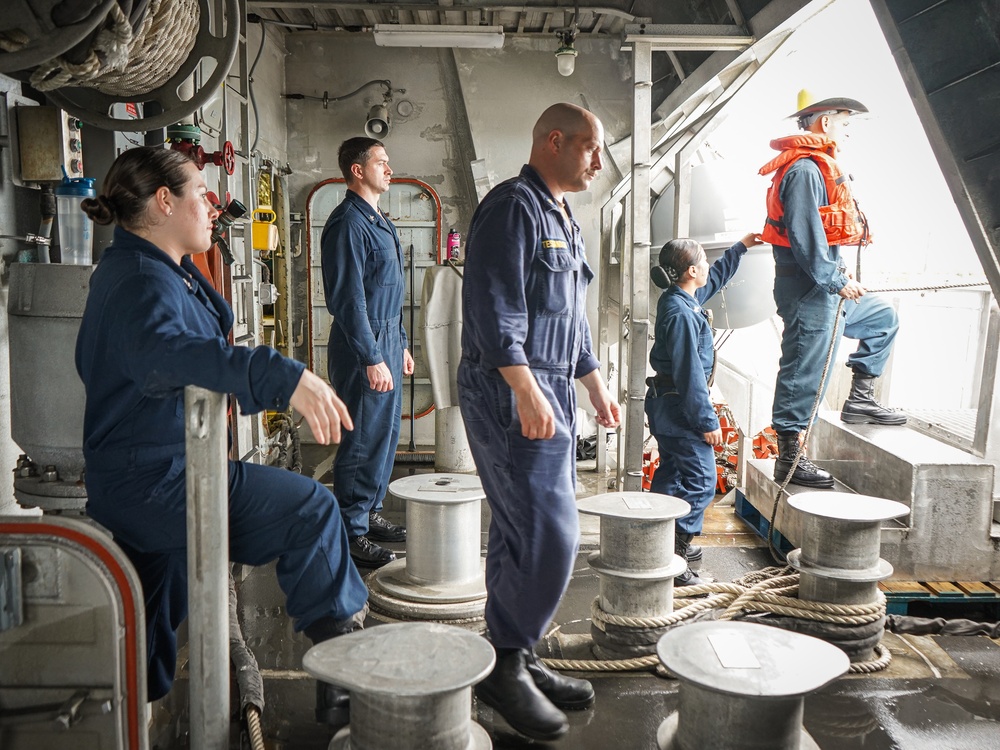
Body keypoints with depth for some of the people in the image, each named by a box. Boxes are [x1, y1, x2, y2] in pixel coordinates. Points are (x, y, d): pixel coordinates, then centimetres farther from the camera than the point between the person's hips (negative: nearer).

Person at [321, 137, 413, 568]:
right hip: (363, 345, -10)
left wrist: (401, 344, 21)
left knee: (386, 433, 15)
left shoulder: (379, 221, 16)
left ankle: (370, 514, 28)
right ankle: (352, 532, 5)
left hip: (387, 340, 10)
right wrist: (372, 359, -22)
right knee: (363, 440, -4)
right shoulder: (348, 223, -15)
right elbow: (348, 298, -20)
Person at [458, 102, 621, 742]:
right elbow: (494, 306, -20)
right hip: (512, 396, -10)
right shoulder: (513, 207, -10)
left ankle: (518, 661, 23)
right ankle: (507, 665, 5)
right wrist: (526, 392, -25)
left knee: (524, 533, 13)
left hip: (551, 394, 10)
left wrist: (596, 383, 25)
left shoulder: (563, 219, 22)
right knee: (548, 535, -10)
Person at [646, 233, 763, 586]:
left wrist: (740, 247, 40)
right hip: (680, 408, -11)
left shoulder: (681, 299, 9)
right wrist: (707, 421, -20)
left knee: (672, 473, 18)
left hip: (665, 403, 11)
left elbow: (716, 278, 32)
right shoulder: (681, 313, -22)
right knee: (701, 480, -8)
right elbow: (689, 372, -24)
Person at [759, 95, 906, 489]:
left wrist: (837, 269, 15)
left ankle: (860, 399, 24)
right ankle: (789, 457, 3)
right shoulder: (804, 169, -15)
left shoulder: (815, 167, 18)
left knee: (883, 317, 23)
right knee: (804, 371, -5)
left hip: (822, 288, 11)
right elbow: (805, 235, -23)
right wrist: (836, 280, -19)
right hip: (808, 292, -11)